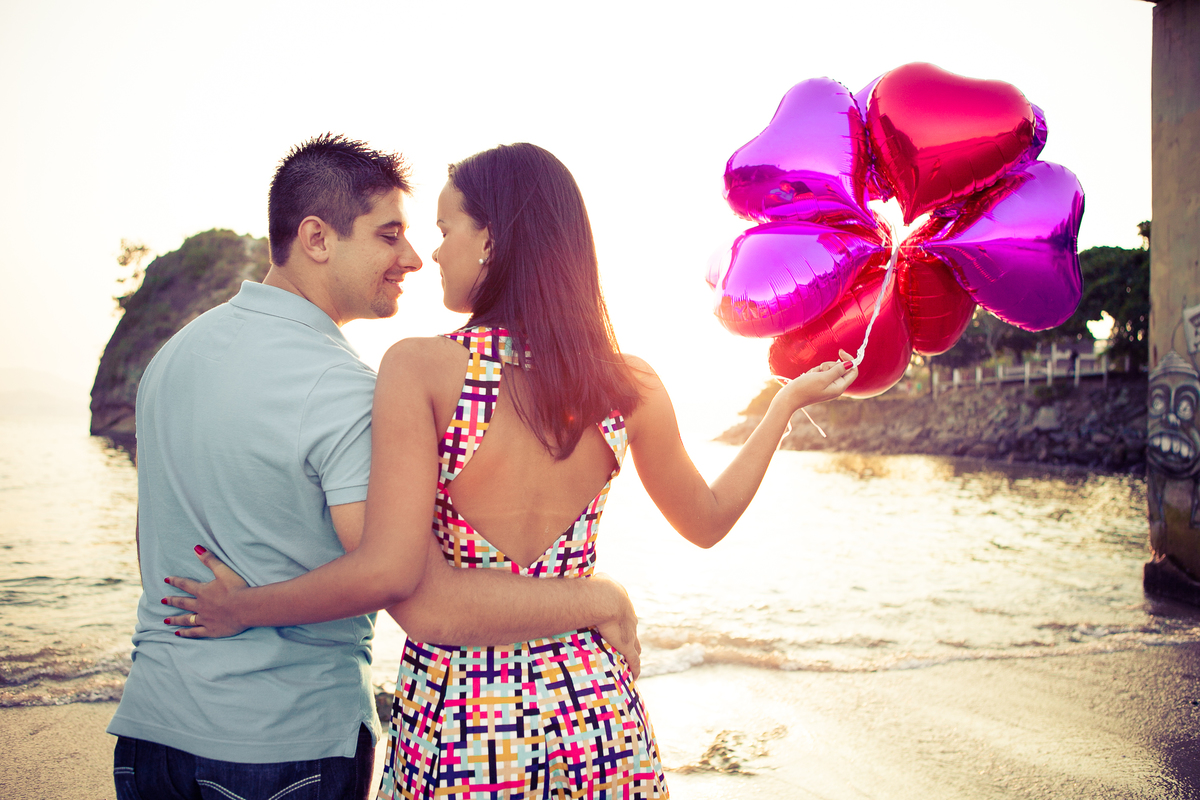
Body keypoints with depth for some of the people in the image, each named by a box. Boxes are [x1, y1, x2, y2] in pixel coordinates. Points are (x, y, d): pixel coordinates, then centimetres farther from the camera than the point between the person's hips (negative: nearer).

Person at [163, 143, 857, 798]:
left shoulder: (421, 368, -15)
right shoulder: (630, 385, -4)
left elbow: (387, 570, -20)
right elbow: (708, 520, 12)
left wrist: (244, 609, -4)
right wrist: (789, 400, 24)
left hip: (456, 714, -2)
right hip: (595, 707, 3)